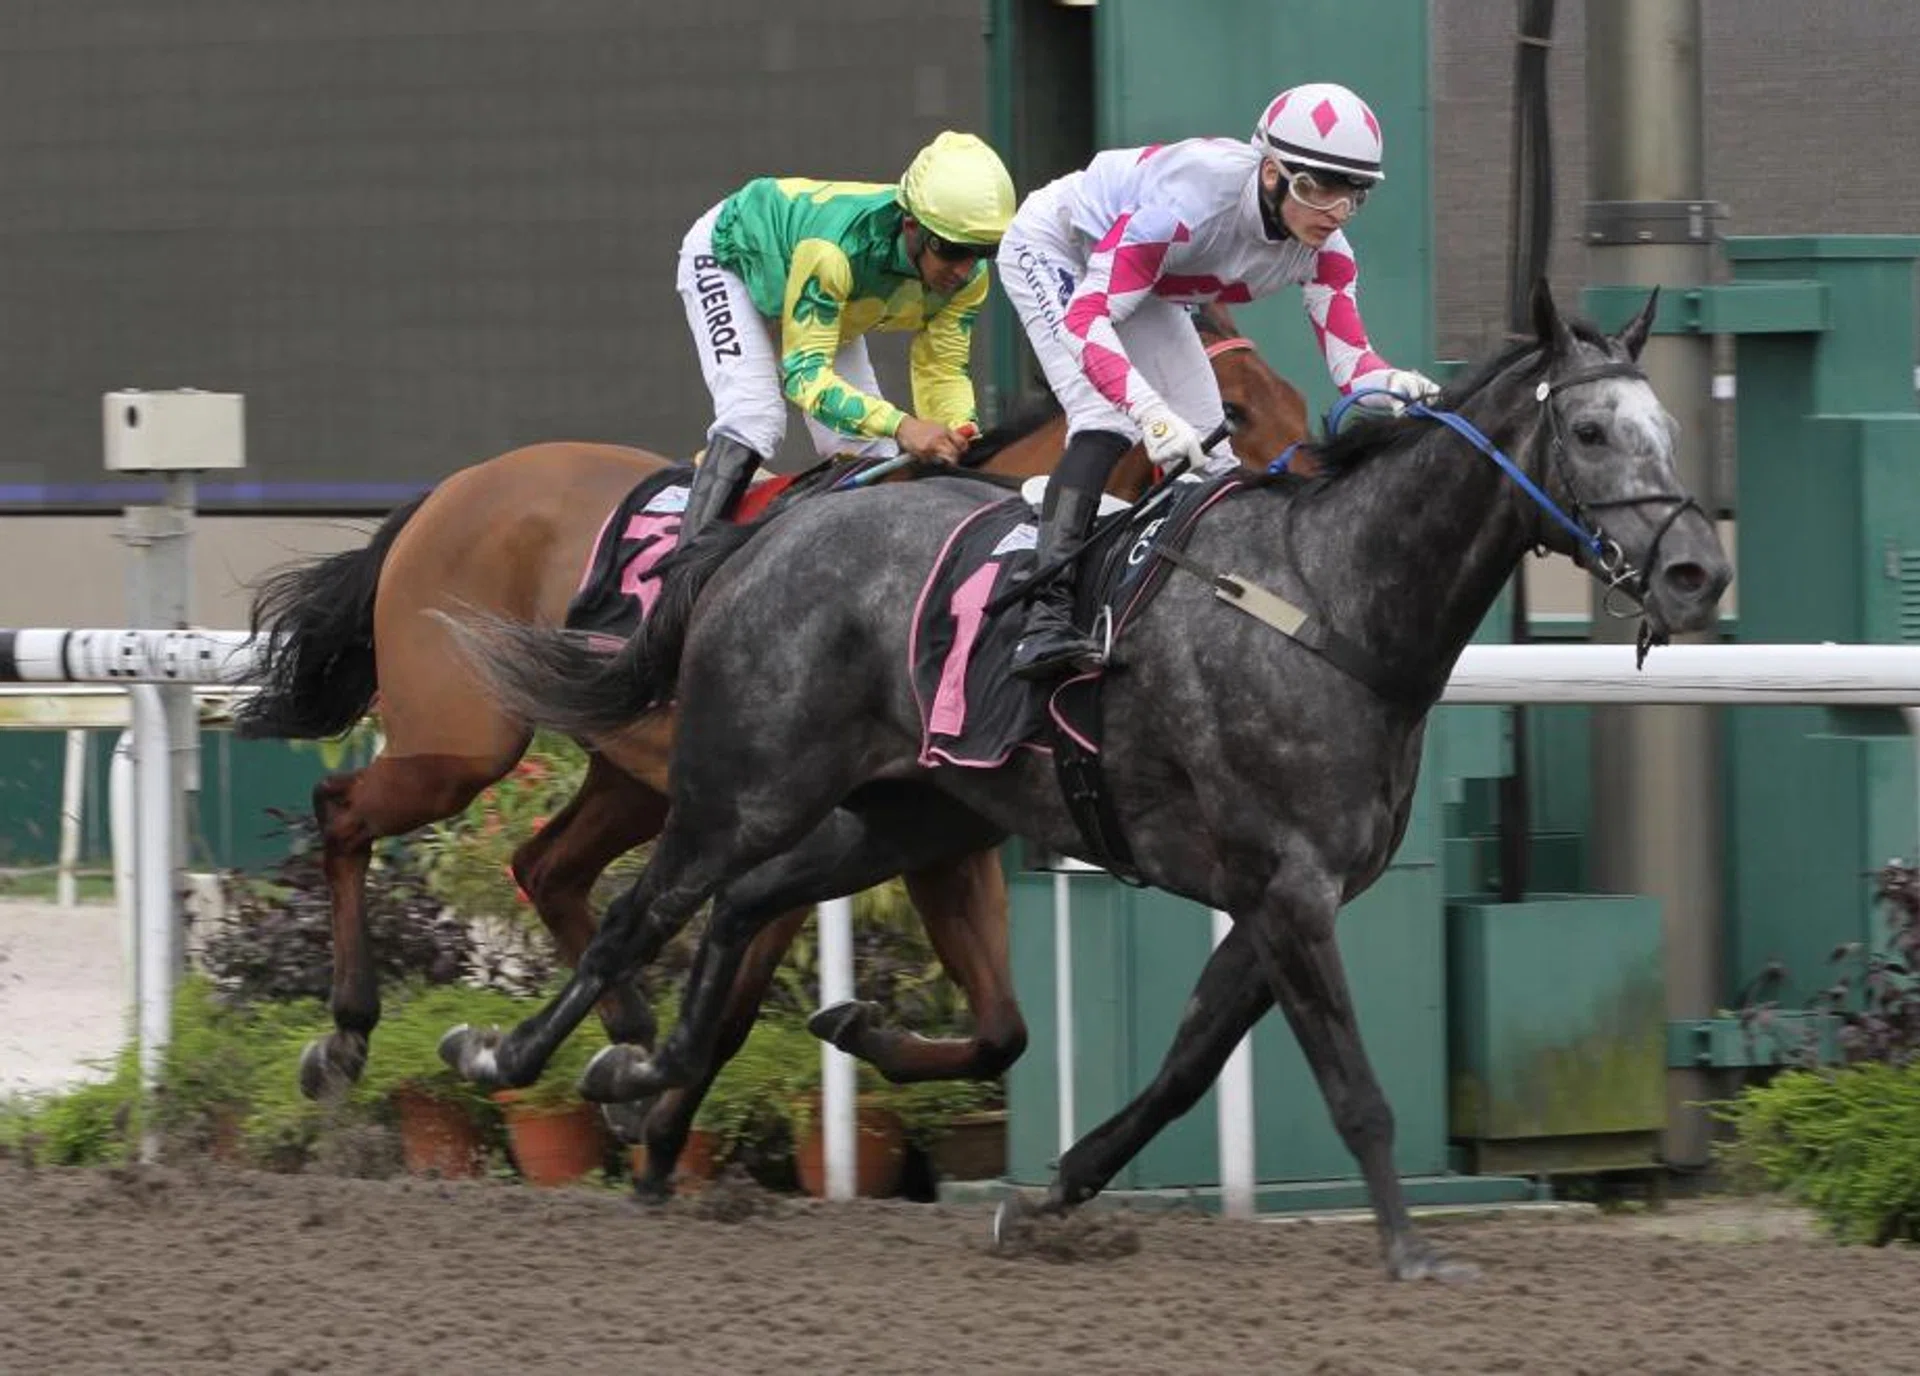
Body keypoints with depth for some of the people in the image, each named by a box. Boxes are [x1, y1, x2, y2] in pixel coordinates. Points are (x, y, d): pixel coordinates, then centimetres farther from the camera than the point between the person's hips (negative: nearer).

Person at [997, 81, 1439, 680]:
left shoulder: (1322, 248, -21)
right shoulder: (1193, 196, -42)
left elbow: (1349, 357, -23)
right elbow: (1086, 316, -43)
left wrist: (1389, 383, -48)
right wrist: (1154, 414, -57)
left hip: (1146, 287, 8)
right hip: (1050, 250, -7)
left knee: (1208, 452, 0)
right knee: (1107, 419, -27)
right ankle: (1046, 617, -35)